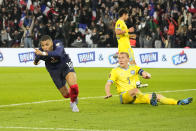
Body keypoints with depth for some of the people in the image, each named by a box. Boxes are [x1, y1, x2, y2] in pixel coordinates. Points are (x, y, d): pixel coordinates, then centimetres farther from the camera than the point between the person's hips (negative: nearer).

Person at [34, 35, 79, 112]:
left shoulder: (58, 44, -32)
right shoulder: (39, 52, -26)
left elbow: (58, 53, -57)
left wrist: (44, 53, -67)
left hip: (65, 65, -2)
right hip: (54, 70, 2)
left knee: (73, 86, -24)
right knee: (66, 94, 7)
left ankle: (73, 102, 9)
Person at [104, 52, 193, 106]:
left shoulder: (133, 68, 16)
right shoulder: (115, 71, 4)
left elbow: (147, 75, 8)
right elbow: (108, 84, -7)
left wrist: (147, 75, -18)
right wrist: (108, 94, -27)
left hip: (135, 97, 5)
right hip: (124, 96, -5)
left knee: (158, 96, -9)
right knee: (135, 90, -38)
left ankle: (178, 102, -19)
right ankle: (151, 101, -61)